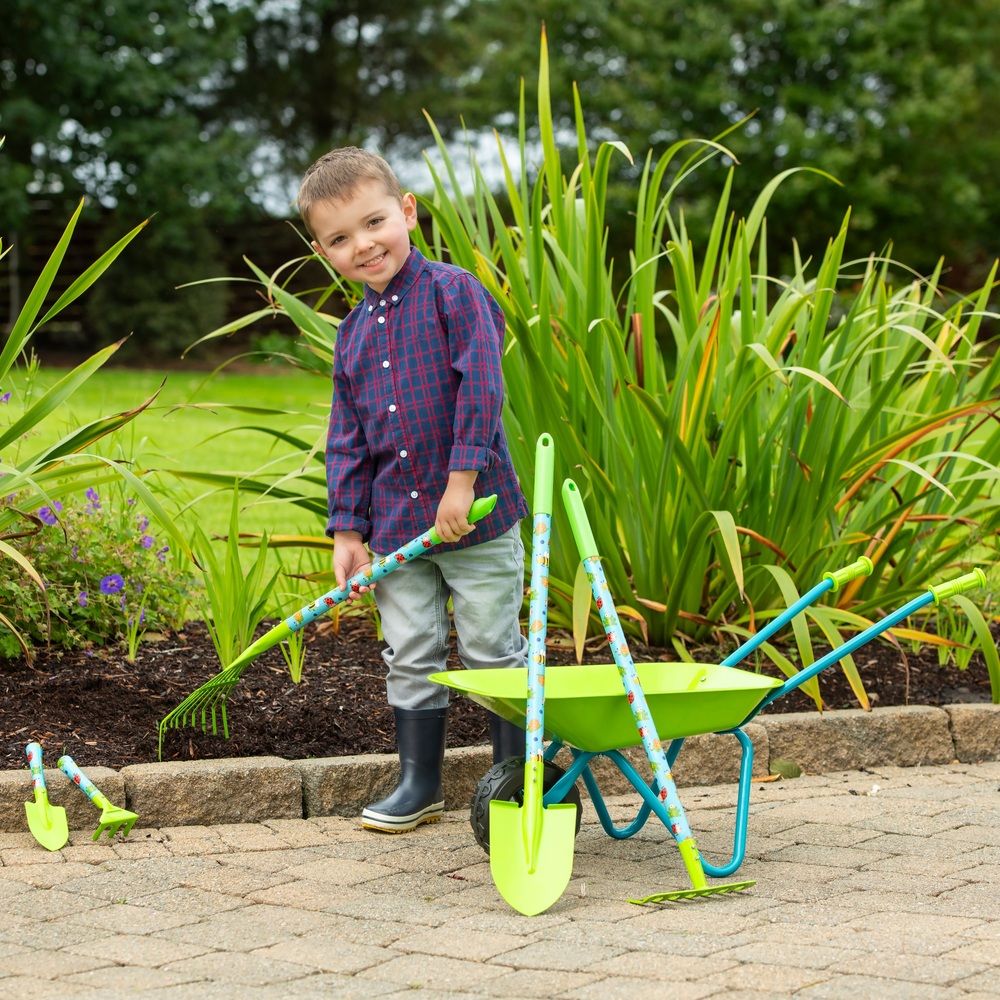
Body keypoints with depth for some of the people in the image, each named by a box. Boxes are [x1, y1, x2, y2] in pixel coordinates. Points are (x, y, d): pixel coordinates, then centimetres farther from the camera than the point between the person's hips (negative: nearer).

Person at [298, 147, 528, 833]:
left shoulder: (454, 292, -8)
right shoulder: (353, 333, 9)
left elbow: (481, 389, -16)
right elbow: (347, 440, 11)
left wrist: (462, 480, -20)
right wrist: (348, 530, 5)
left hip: (478, 516, -5)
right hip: (396, 526, 6)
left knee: (494, 653, 4)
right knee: (412, 658, 11)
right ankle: (420, 786, 23)